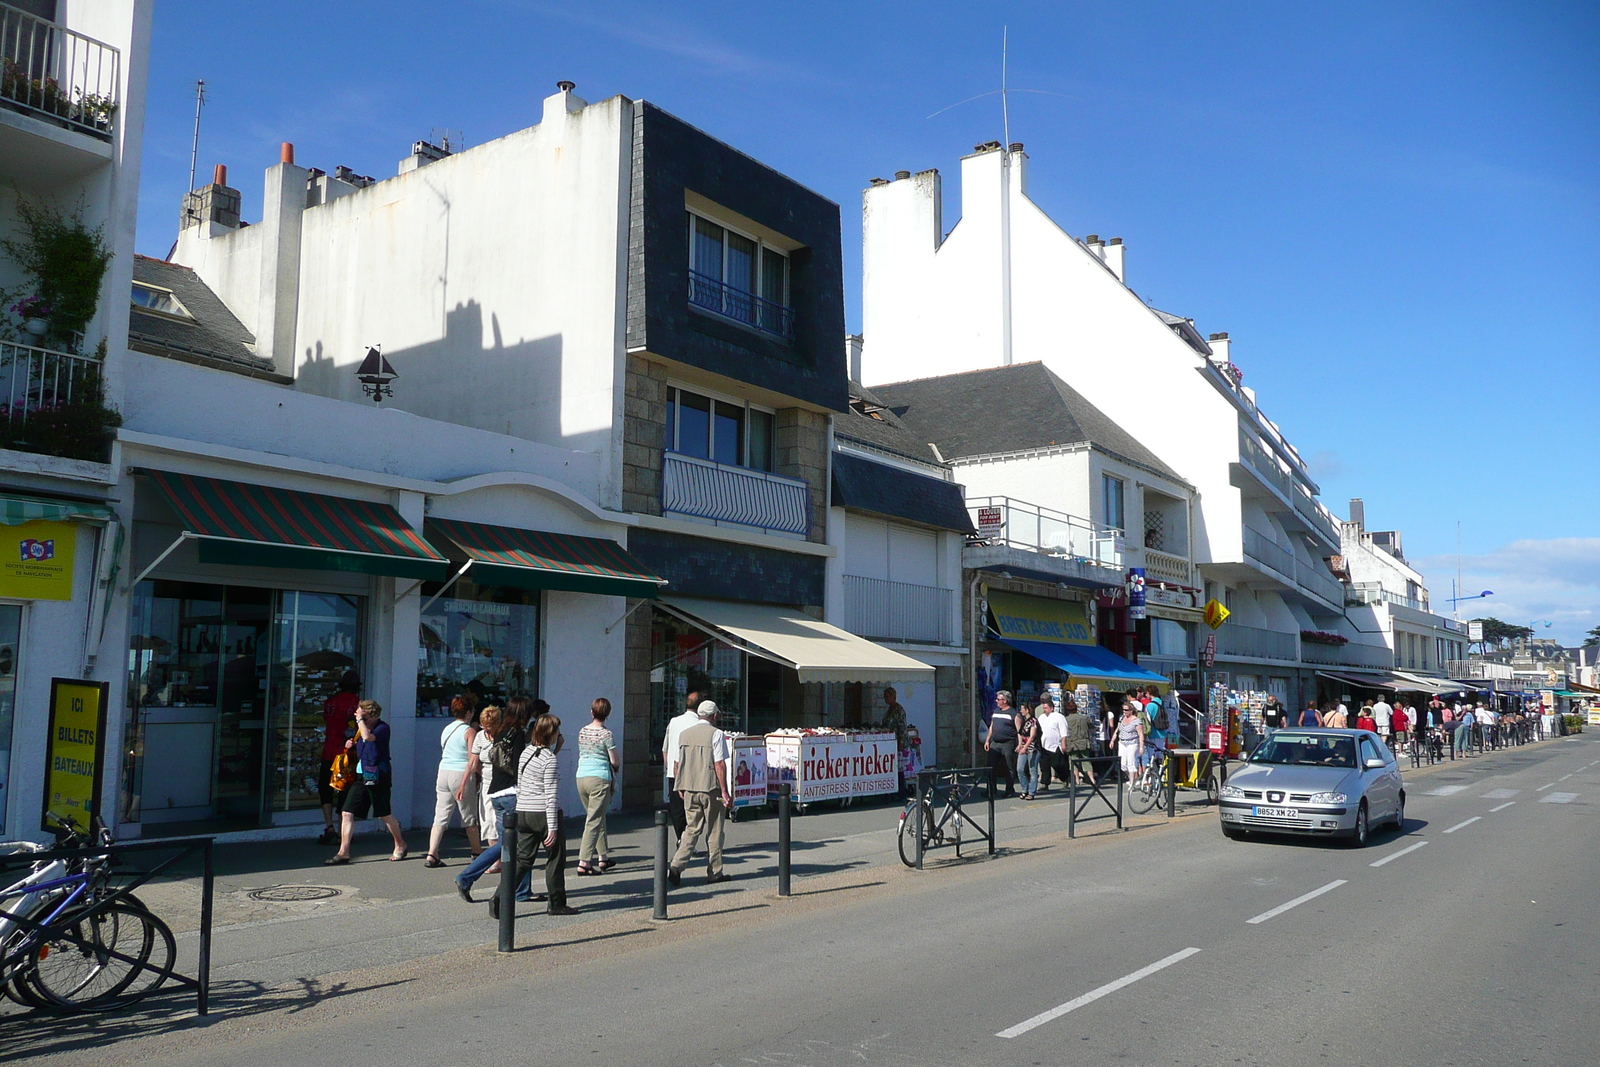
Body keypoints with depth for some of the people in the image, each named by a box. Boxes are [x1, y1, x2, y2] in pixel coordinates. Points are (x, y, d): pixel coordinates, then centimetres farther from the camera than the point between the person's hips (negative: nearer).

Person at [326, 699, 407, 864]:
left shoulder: (383, 728, -11)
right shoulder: (362, 728, 12)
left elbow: (368, 737, -32)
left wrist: (360, 719, -20)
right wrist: (351, 746, 4)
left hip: (377, 777, -7)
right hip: (360, 776, 7)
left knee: (384, 815, 4)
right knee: (347, 813, -3)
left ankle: (400, 846, 23)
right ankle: (343, 852, 1)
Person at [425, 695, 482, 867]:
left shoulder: (446, 730, 12)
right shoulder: (469, 731, -7)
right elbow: (472, 760, -12)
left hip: (443, 773, 5)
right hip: (461, 774, -5)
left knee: (441, 816, 3)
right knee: (469, 818, 9)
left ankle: (432, 855, -8)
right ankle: (476, 853, 22)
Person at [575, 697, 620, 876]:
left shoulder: (582, 732, 8)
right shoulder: (606, 734, -9)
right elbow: (615, 761, -6)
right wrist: (616, 765, 16)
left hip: (581, 777, 6)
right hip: (600, 779, -6)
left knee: (597, 819, 19)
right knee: (594, 821, -4)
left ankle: (603, 857, 25)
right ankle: (584, 863, -9)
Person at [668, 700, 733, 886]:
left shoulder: (684, 734, 9)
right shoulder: (716, 734, -8)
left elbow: (677, 764, 13)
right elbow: (719, 764, -13)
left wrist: (680, 787, 23)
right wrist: (725, 792, -11)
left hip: (689, 789, 5)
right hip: (710, 788, -5)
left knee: (693, 829, 12)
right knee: (713, 832, 7)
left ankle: (676, 865, -5)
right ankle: (714, 873, 13)